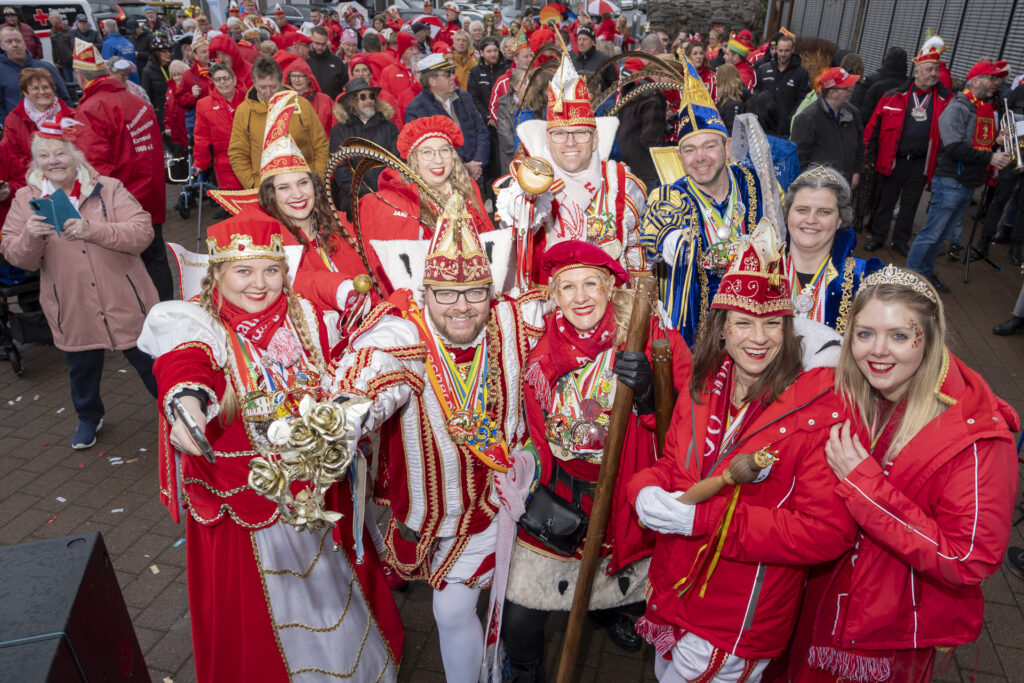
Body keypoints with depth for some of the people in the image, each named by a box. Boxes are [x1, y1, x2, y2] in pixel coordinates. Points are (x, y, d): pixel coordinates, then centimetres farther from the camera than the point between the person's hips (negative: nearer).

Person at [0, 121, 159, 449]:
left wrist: (94, 230, -31)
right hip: (73, 311, 3)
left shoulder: (108, 188, -6)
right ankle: (88, 417, 45)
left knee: (149, 360, 10)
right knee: (82, 367, 20)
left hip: (124, 304, -2)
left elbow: (143, 232, -17)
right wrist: (31, 238, -24)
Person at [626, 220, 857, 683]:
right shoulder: (701, 384, -2)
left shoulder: (819, 408, -20)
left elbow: (828, 531, -24)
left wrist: (705, 518, -30)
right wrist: (647, 491, -18)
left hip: (741, 616, -5)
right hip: (671, 588, 6)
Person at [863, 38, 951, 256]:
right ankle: (878, 236, 25)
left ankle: (901, 241, 26)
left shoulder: (945, 100, 1)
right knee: (885, 201, 10)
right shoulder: (896, 96, -2)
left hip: (921, 164, 1)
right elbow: (874, 126, -1)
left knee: (910, 205, 12)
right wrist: (870, 156, -3)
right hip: (893, 161, -1)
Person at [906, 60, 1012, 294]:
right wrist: (990, 157, -21)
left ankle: (926, 273, 25)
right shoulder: (958, 107, -12)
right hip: (950, 181, -8)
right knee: (931, 233, -5)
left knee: (942, 233, 15)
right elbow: (954, 147, -22)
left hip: (968, 184, 8)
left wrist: (1000, 147, 2)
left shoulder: (988, 110, 15)